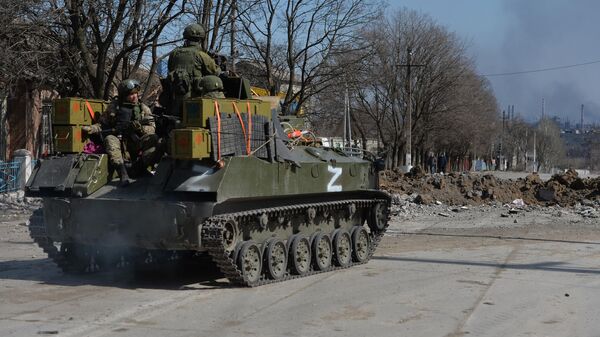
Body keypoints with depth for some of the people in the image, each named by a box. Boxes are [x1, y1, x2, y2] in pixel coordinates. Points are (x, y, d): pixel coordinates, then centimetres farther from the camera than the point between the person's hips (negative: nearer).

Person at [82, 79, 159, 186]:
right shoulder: (113, 107, 7)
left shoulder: (144, 108, 8)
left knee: (153, 139, -26)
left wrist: (140, 128, -17)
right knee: (110, 139, -33)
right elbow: (102, 124, 11)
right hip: (119, 140, 0)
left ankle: (141, 167, -19)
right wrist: (92, 129, -9)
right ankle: (123, 173, -44)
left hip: (136, 143, 0)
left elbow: (152, 128, 3)